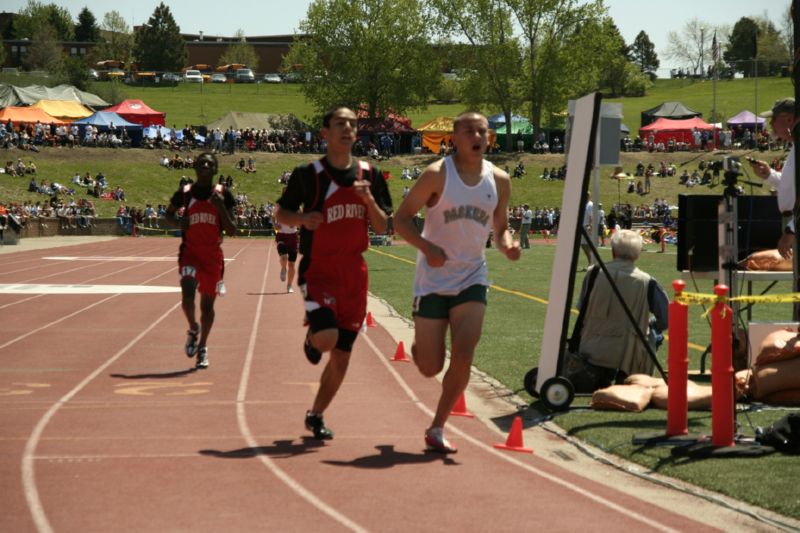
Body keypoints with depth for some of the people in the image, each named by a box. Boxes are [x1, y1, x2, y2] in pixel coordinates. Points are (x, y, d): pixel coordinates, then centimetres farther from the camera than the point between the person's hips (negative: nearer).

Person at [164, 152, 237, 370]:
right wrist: (177, 223, -6)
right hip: (190, 252, -1)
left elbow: (232, 230, -2)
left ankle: (202, 348, 24)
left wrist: (221, 207, -17)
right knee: (187, 298, -18)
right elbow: (168, 214, 17)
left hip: (213, 255, 1)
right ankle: (193, 329, 13)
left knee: (207, 304, 8)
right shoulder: (184, 193, 0)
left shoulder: (222, 194, -1)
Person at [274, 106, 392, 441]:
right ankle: (312, 334, 13)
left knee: (342, 354, 6)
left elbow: (381, 227, 6)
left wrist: (369, 200, -13)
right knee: (327, 338, -25)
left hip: (353, 272, 4)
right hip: (318, 270, -4)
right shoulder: (308, 174, -5)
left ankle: (316, 415, 25)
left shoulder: (369, 175, 6)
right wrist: (302, 218, -16)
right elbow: (280, 212, 5)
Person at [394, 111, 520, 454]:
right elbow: (402, 217, -7)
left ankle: (437, 428, 3)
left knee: (463, 356, -14)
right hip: (433, 280, -3)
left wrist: (507, 245, -8)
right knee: (430, 368, 0)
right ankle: (419, 346, 39)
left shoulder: (499, 181, 2)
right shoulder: (437, 175, -10)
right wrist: (426, 247, -23)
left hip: (472, 279, 3)